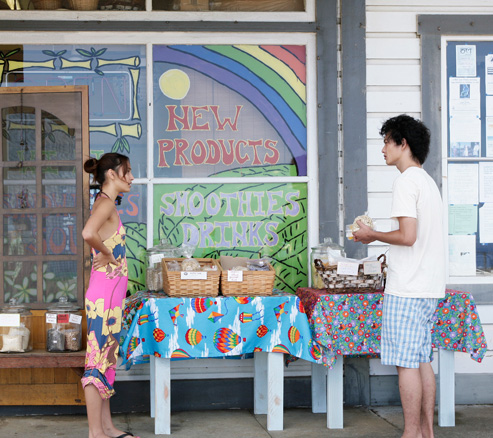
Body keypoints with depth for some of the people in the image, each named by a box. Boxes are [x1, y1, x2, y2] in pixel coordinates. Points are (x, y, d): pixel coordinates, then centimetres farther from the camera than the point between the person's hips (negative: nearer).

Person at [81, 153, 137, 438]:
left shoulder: (108, 204, 16)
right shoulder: (106, 203, -14)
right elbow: (88, 233, -33)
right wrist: (107, 254, -18)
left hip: (111, 294, 10)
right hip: (105, 293, -10)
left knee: (107, 357, 13)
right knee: (99, 359, -5)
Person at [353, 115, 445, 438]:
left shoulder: (406, 181, -12)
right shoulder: (428, 181, 18)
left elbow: (407, 236, -20)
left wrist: (372, 235, -6)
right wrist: (378, 235, 19)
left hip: (407, 289, -10)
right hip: (429, 288, 10)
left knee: (406, 363, -5)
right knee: (422, 360, 12)